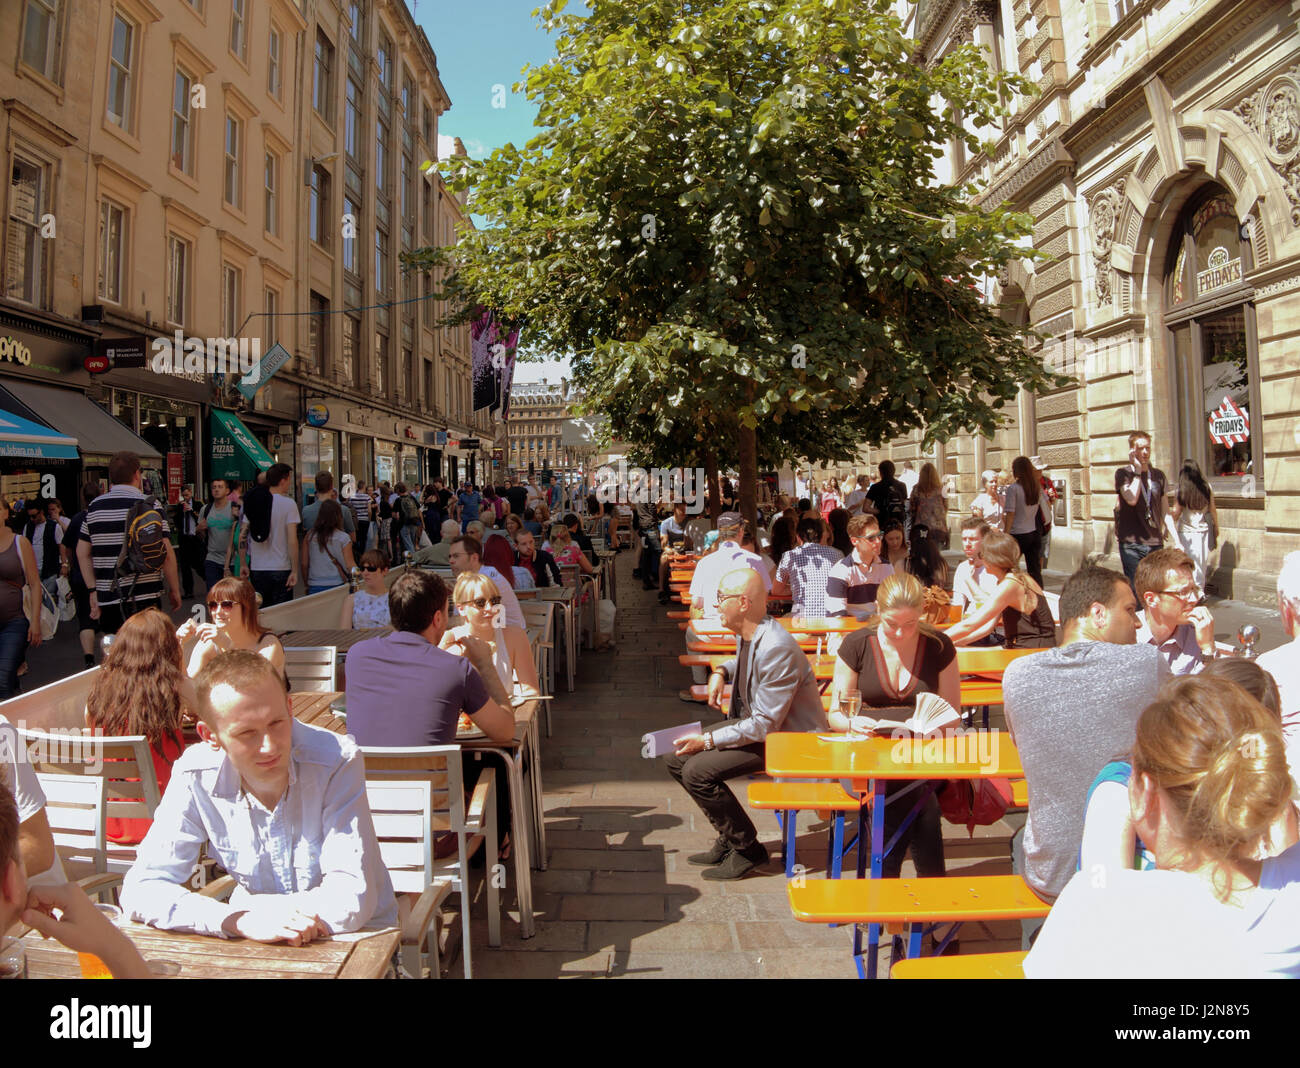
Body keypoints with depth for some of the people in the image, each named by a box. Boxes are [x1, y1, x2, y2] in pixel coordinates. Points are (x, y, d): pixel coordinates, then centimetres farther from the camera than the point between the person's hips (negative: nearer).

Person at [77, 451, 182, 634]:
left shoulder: (94, 506, 9)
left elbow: (82, 553, 11)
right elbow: (165, 554, -10)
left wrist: (93, 590, 15)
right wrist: (174, 590, 0)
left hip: (107, 598, 5)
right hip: (144, 597, -5)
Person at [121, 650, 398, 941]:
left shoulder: (338, 762, -23)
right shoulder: (194, 778, -13)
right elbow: (140, 890, -15)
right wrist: (237, 919, -30)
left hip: (355, 942, -3)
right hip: (258, 942, 3)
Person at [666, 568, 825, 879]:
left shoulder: (777, 648, -29)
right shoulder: (746, 634, 0)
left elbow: (765, 725, -27)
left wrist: (708, 740, -23)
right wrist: (720, 672, 6)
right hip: (753, 722, 10)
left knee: (697, 771, -22)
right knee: (677, 758, 4)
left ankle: (747, 849, -2)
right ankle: (729, 838, 16)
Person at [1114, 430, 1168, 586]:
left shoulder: (1158, 475, 12)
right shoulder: (1123, 473, -1)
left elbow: (1164, 507, 18)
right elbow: (1132, 499, -17)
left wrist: (1163, 529, 12)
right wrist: (1137, 470, -12)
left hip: (1155, 542, 4)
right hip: (1131, 542, -4)